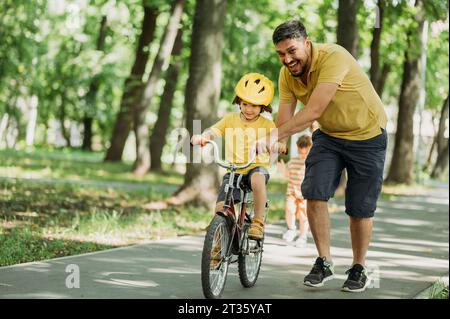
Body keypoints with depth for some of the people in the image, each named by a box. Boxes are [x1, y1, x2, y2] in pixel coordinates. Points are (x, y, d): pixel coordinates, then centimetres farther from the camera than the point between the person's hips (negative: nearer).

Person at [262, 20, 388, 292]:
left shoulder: (333, 57, -32)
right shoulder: (287, 75, -10)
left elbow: (313, 111, -38)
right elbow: (284, 120, -10)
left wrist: (274, 136, -41)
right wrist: (269, 145, -27)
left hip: (367, 137, -5)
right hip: (329, 137, 5)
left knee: (360, 208, 2)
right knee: (314, 193, -13)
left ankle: (359, 269, 22)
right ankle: (324, 263, 1)